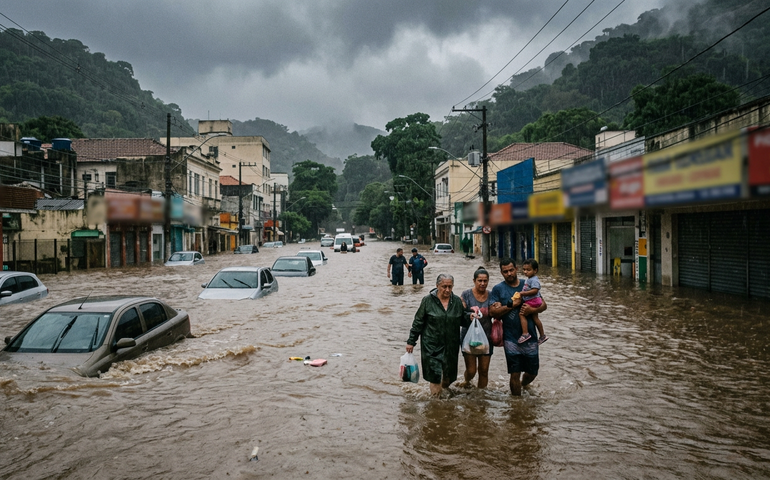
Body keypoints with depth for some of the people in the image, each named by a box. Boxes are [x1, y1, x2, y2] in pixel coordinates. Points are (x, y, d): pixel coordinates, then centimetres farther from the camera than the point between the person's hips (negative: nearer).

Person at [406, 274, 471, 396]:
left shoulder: (457, 301, 5)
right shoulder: (428, 300, -4)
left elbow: (462, 320, 15)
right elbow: (418, 322, 0)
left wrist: (470, 317, -8)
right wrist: (411, 341, 1)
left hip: (451, 346, 3)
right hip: (432, 346, -3)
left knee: (448, 377, 11)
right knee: (435, 376, -7)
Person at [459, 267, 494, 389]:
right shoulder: (466, 295, -5)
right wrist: (470, 311, -28)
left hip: (486, 337, 3)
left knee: (484, 370, 6)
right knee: (471, 370, -1)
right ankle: (467, 381, 33)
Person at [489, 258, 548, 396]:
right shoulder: (498, 289, -2)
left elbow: (543, 305, 8)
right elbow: (493, 312, -12)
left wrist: (532, 309, -12)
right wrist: (512, 304, -18)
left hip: (530, 337, 3)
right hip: (511, 339, -3)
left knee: (532, 372, 15)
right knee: (515, 374, 2)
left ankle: (523, 385, 47)